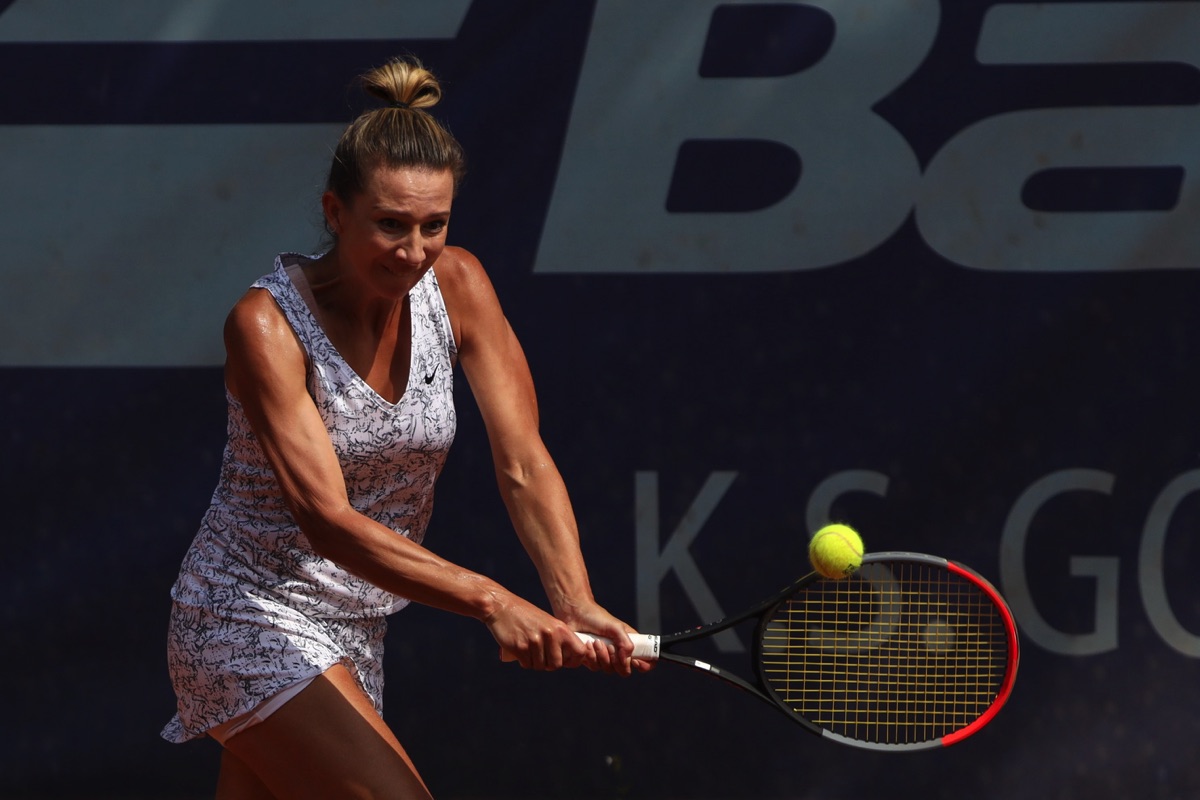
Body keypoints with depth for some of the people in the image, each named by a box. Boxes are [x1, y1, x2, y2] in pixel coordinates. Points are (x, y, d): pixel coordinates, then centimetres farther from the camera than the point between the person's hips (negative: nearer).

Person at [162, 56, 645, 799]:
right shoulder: (267, 324, -21)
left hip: (353, 631, 6)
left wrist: (575, 604, -27)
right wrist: (490, 603, -39)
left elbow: (524, 464, -10)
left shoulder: (456, 285, -5)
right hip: (250, 620, -6)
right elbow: (326, 518, -29)